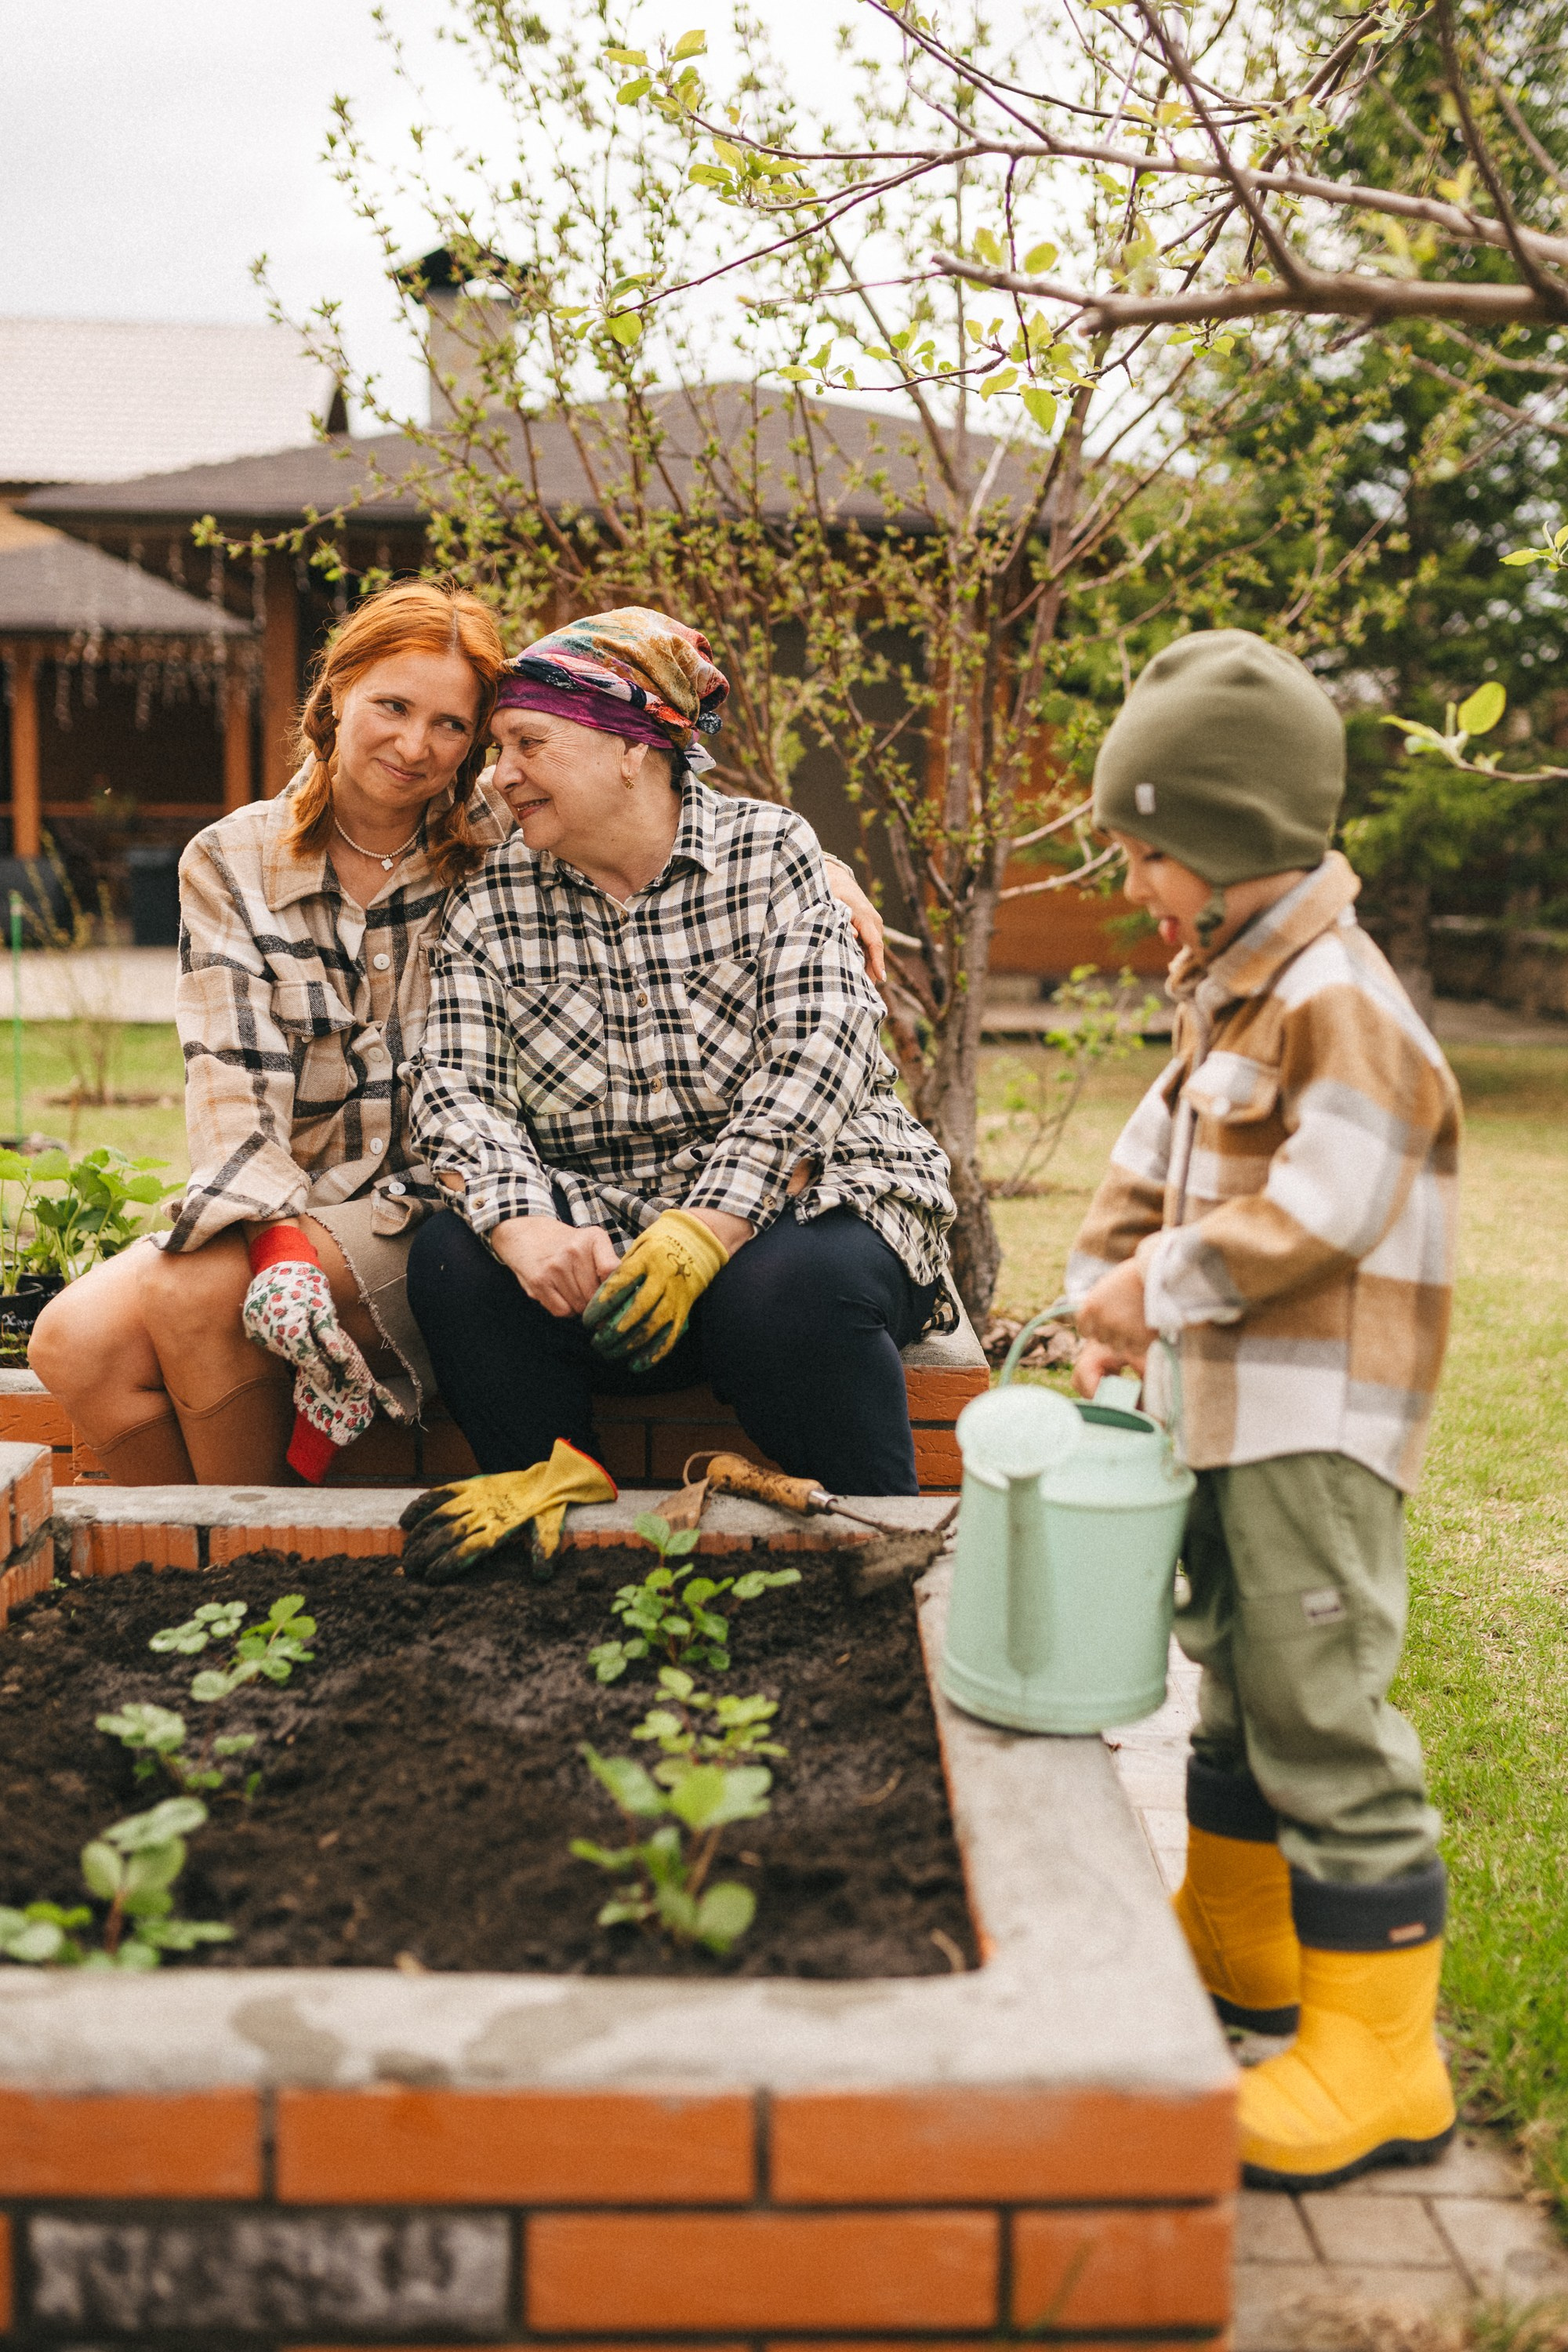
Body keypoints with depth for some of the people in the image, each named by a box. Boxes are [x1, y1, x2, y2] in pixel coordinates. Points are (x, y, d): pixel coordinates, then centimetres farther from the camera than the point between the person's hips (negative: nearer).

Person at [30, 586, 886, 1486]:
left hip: (444, 1207, -3)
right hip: (290, 1201, 3)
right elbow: (232, 1079, -5)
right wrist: (279, 1239, -23)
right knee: (76, 1342, -21)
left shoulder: (505, 833, 2)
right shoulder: (229, 863, 5)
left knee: (194, 1295, -27)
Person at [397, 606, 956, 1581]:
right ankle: (553, 1482, -5)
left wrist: (704, 1233, -28)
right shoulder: (490, 907, 6)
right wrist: (527, 1228, -27)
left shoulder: (769, 851, -1)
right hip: (596, 1240, 3)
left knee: (782, 1292, -34)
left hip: (795, 1202, -2)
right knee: (452, 1261, -23)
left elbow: (818, 1059, -14)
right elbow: (459, 1094, -5)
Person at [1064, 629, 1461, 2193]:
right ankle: (1239, 1939, 40)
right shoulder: (1219, 988, 13)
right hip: (1228, 1406, 10)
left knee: (1321, 1711, -6)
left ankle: (1375, 2050, 4)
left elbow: (1315, 1213, -25)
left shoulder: (1339, 1006, -19)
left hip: (1319, 1427, -10)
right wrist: (1108, 1282, 5)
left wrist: (1162, 1285, -16)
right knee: (1235, 1672, 22)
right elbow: (1162, 1146, 19)